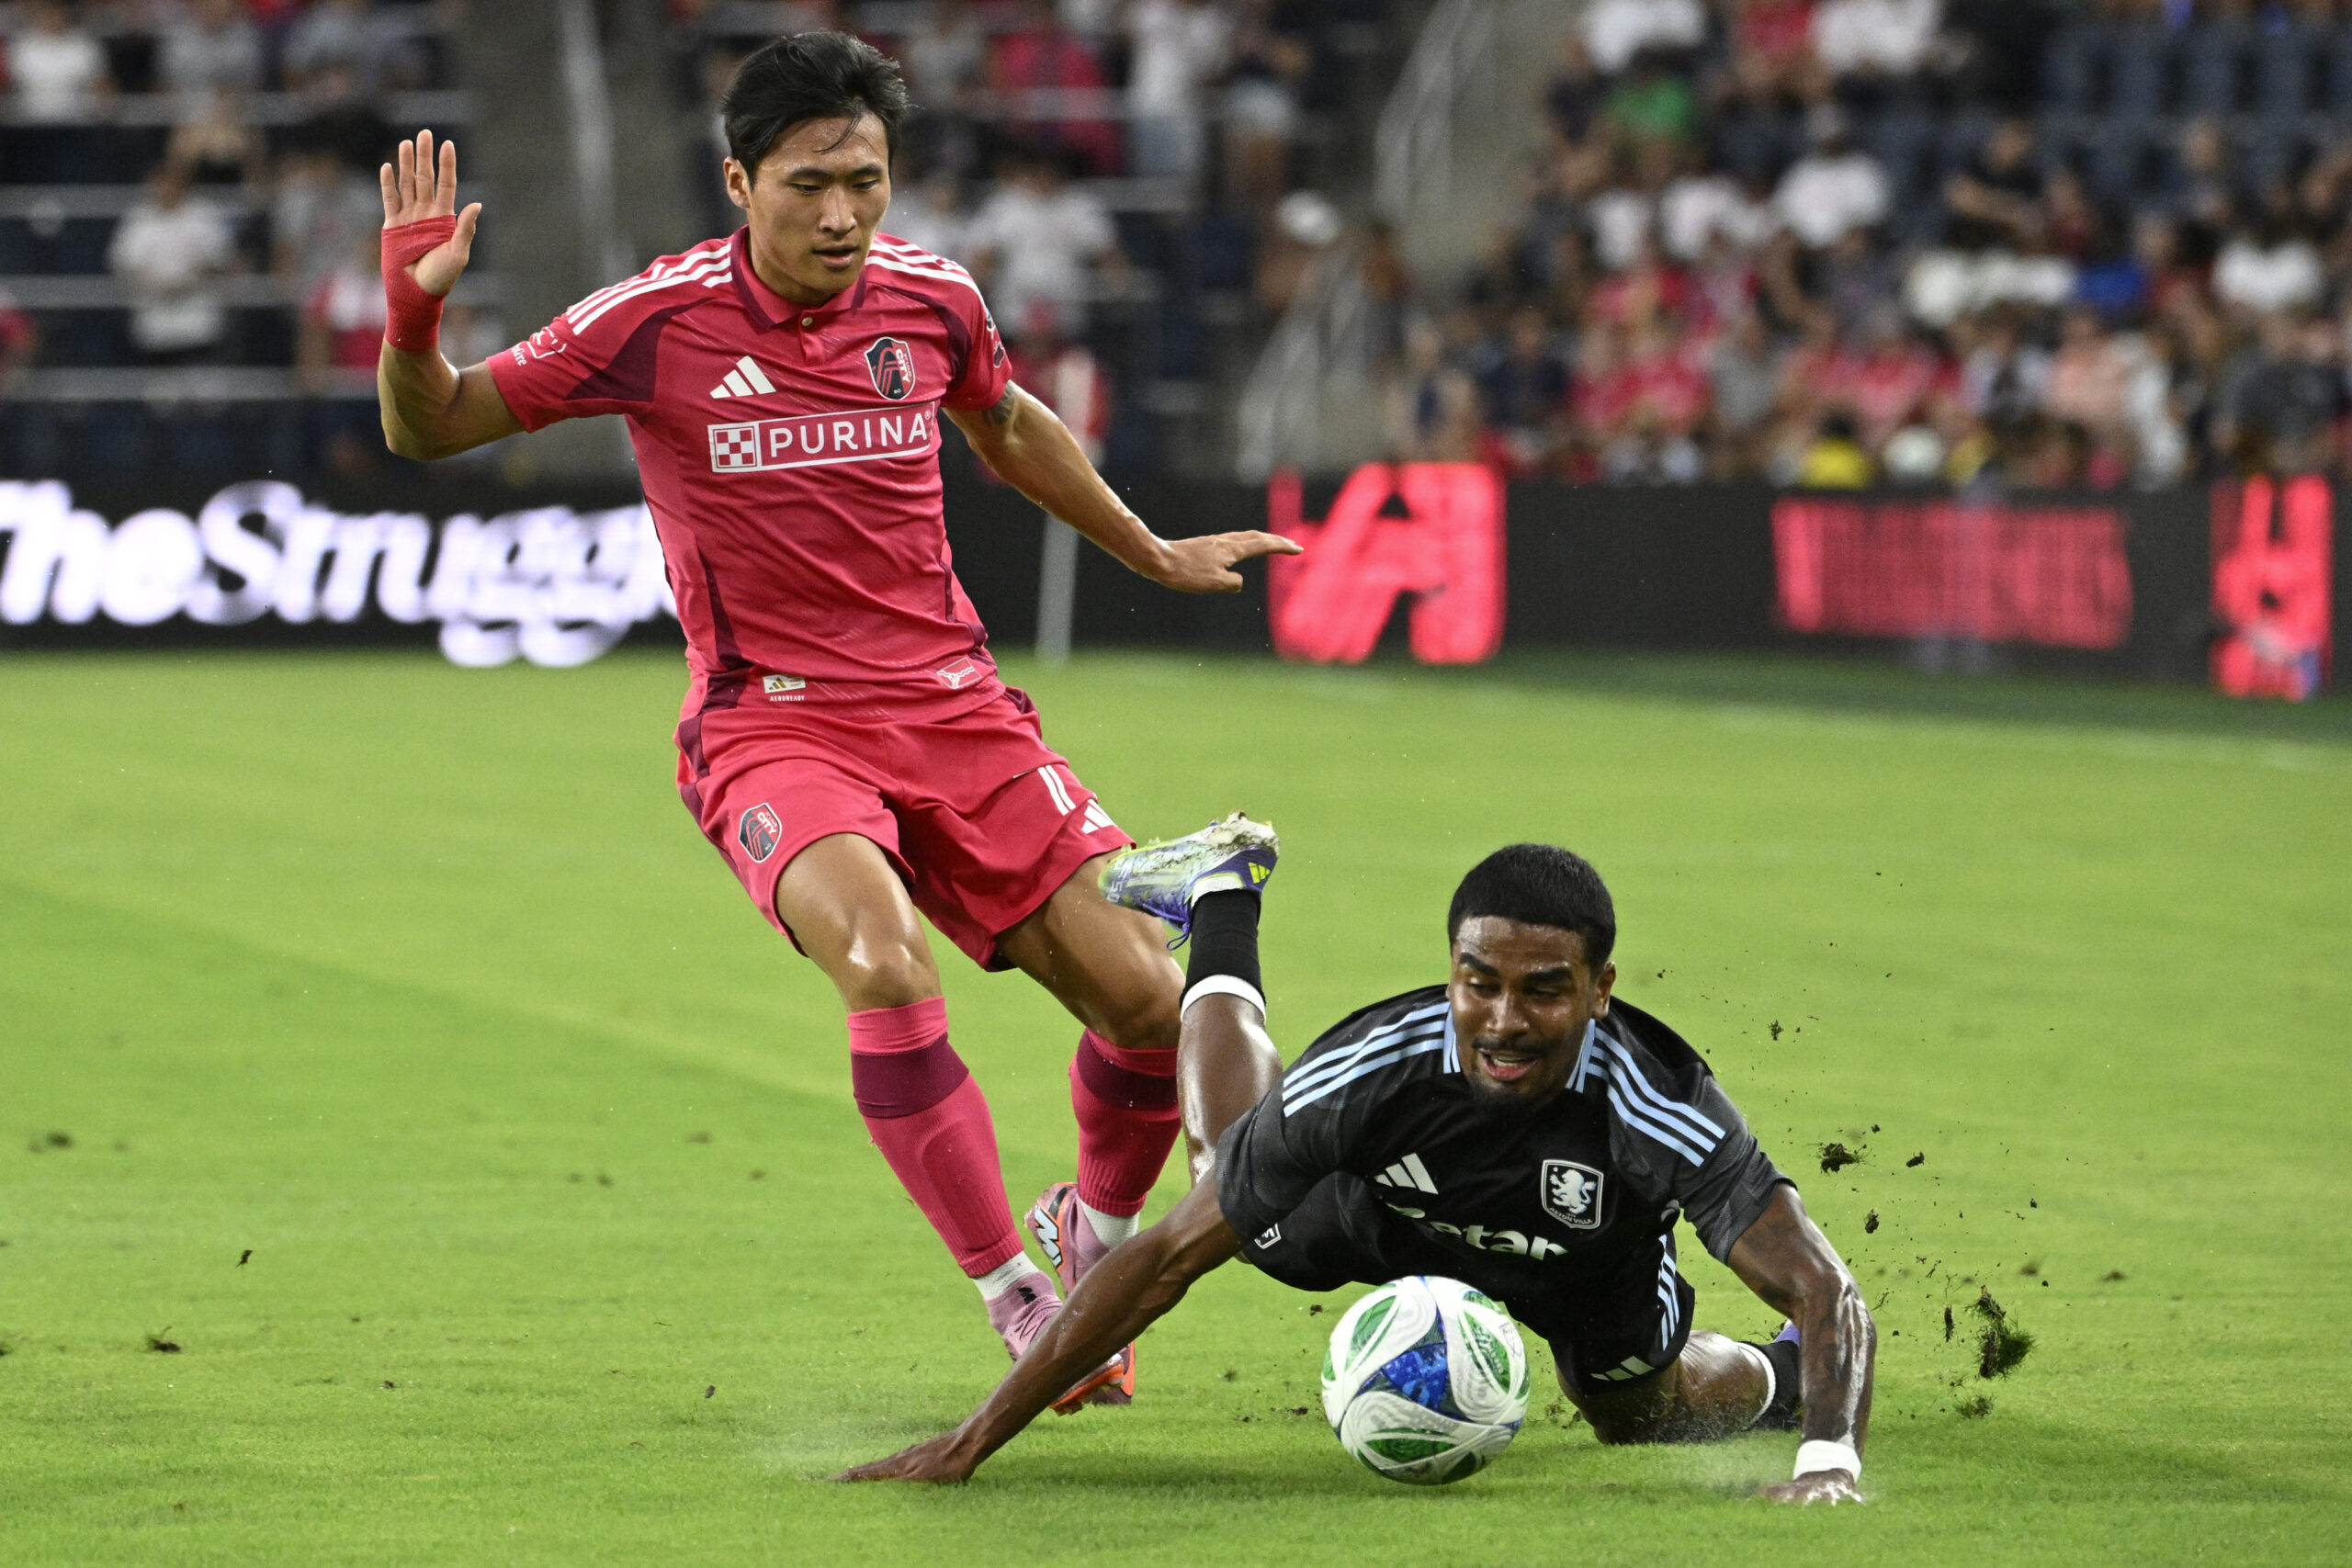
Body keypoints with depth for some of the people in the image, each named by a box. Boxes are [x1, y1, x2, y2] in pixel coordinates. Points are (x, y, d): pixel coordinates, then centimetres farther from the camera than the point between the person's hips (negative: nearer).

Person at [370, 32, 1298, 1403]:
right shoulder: (656, 323, -11)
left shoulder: (931, 299, 0)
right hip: (770, 721, -4)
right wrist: (415, 310, -23)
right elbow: (427, 428, -3)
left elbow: (1010, 427, 23)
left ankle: (1098, 1229, 27)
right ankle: (1016, 1302, -21)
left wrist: (1153, 553, 31)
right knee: (884, 960, -33)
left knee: (1146, 999, -6)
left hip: (952, 704, 4)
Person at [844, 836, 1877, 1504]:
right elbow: (1166, 1258, -35)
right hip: (1398, 1213, 0)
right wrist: (968, 1446, -38)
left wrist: (1829, 1460, -63)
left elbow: (1830, 1293, -43)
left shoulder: (1660, 1107, -45)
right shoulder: (1367, 1078, -41)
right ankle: (1221, 901, 46)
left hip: (1593, 1261, 0)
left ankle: (1773, 1378, 59)